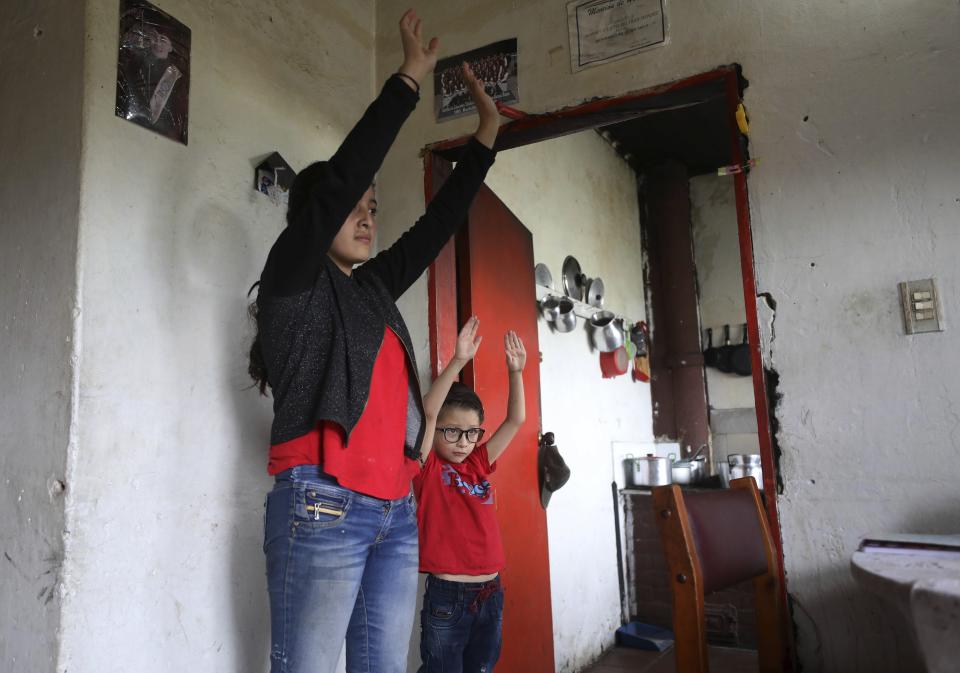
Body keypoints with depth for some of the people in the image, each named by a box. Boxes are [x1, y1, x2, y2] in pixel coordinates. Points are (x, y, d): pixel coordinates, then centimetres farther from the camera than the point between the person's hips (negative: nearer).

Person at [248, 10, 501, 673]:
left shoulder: (374, 288, 18)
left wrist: (487, 132, 21)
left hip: (396, 512, 7)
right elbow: (341, 176, -9)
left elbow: (438, 223, 20)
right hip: (324, 506, -6)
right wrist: (409, 79, -5)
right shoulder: (294, 277, 1)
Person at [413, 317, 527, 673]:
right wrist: (458, 361, -28)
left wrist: (515, 371, -6)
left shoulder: (479, 464, 8)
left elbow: (515, 420, 6)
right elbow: (427, 413, -20)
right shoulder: (428, 469, -6)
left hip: (490, 593, 5)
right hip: (447, 596, -5)